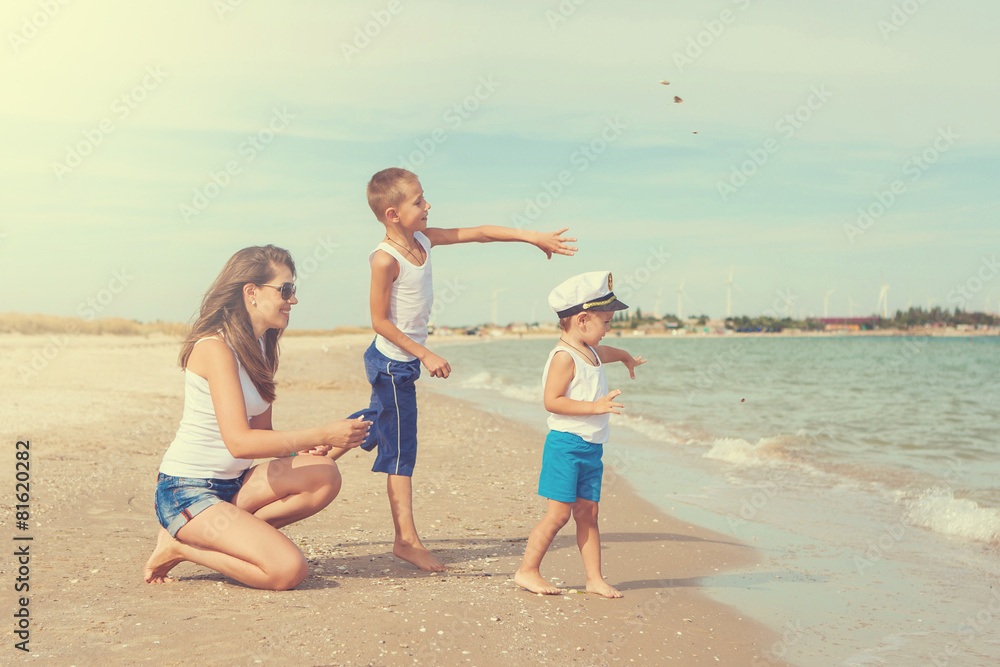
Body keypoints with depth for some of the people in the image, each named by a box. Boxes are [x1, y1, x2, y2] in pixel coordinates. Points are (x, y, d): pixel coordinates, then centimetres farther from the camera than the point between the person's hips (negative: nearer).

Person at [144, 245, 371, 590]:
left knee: (324, 475, -15)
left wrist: (300, 444, -9)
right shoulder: (215, 347, -18)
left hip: (232, 484, 8)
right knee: (288, 569, -23)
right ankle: (180, 545, -3)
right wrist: (322, 435, -27)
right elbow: (239, 441, -27)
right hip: (187, 492, -8)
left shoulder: (260, 347, 10)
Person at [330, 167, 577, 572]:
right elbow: (380, 321, -20)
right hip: (393, 363, -9)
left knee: (378, 425, 25)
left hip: (403, 360, 9)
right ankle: (407, 539, 4)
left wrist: (534, 237, 4)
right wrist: (425, 355, -20)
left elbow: (478, 233, 5)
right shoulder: (385, 259, -22)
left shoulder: (423, 239, 1)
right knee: (401, 450, -3)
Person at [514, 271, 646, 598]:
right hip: (566, 444, -9)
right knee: (559, 512, -7)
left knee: (587, 513, 9)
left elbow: (605, 353, 41)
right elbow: (552, 401, -22)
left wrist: (627, 357, 59)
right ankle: (527, 571, 3)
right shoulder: (563, 357, -15)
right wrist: (595, 406, -26)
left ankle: (595, 578, 12)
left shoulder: (589, 352, 15)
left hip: (591, 447, 9)